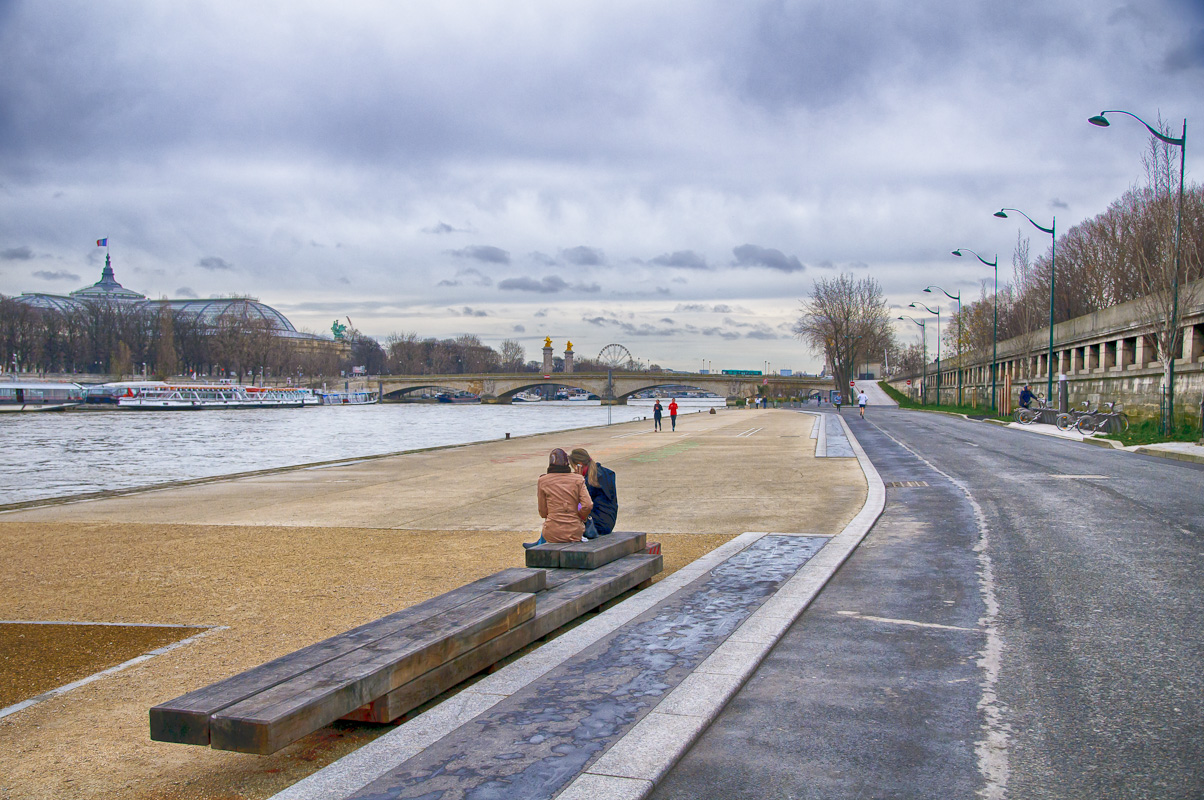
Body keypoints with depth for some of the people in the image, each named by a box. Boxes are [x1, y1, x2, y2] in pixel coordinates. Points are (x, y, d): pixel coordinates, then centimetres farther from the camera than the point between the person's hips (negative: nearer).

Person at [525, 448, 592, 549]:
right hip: (575, 532, 0)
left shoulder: (543, 481, -4)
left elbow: (543, 513, 1)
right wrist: (580, 517, 7)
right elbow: (588, 506, -13)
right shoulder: (577, 479, -4)